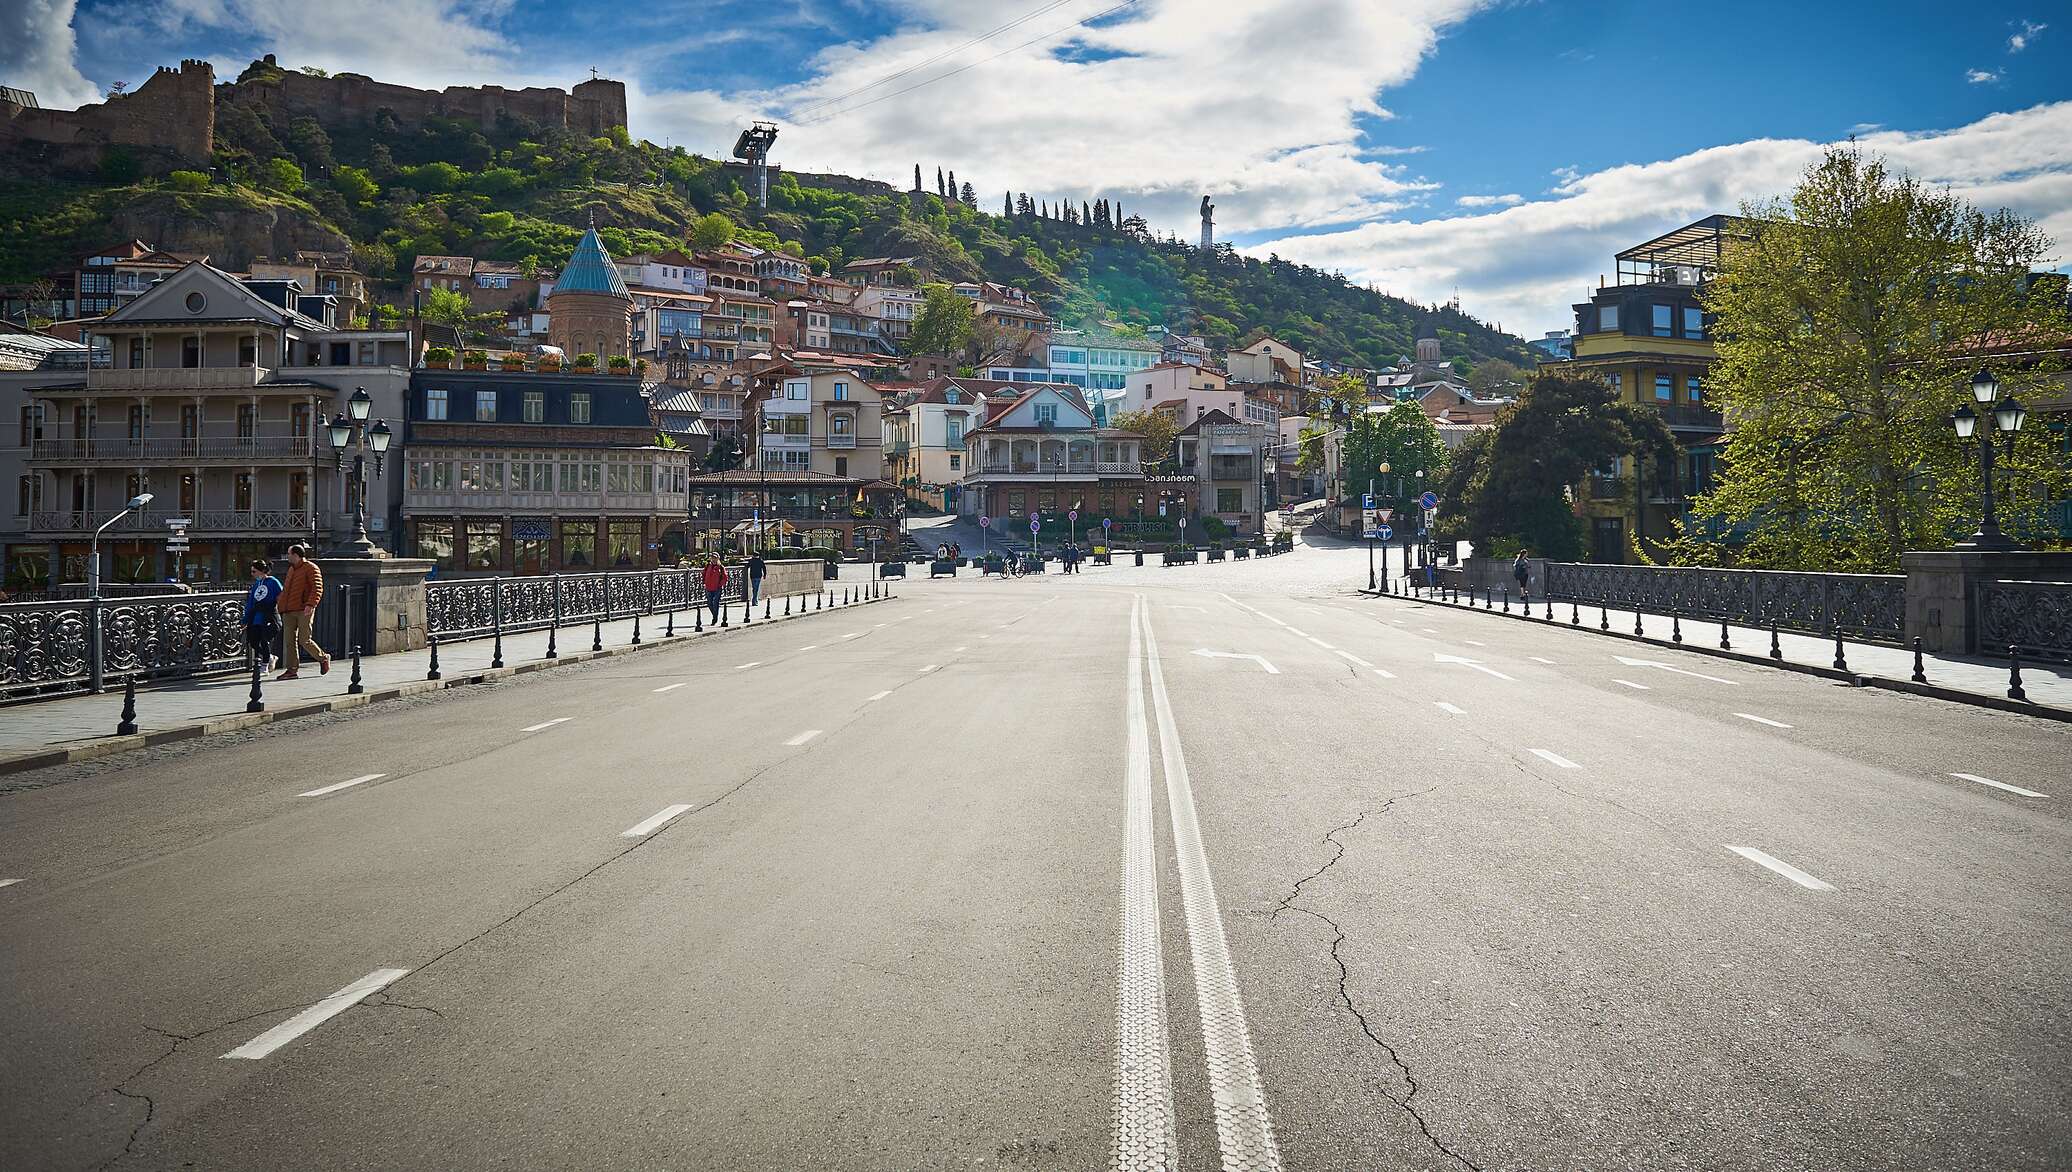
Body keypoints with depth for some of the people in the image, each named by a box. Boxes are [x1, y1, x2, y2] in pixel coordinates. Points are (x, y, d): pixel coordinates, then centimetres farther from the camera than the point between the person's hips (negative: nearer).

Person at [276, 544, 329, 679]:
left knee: (304, 640, -8)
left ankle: (323, 658, 14)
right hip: (289, 612, 8)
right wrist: (282, 606, 20)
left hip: (304, 611, -8)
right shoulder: (291, 569, 20)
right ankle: (292, 670, 3)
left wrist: (310, 604, -27)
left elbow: (317, 588, -15)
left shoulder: (311, 568, -6)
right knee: (289, 641, 1)